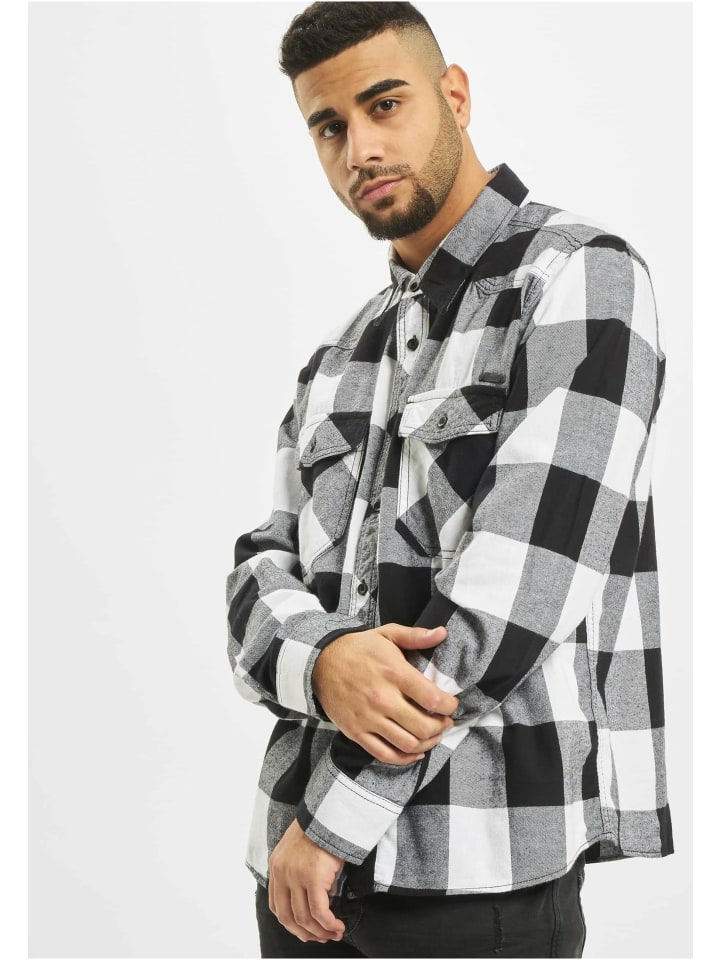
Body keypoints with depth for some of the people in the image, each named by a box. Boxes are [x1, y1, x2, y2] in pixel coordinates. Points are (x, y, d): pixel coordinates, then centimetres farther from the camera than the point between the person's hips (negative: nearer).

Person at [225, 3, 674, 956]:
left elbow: (514, 590, -16)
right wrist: (322, 663, -17)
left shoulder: (582, 280, -7)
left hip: (475, 862, -6)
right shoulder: (343, 356, 14)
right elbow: (264, 575, 7)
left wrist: (332, 815, -13)